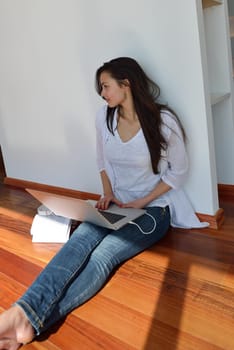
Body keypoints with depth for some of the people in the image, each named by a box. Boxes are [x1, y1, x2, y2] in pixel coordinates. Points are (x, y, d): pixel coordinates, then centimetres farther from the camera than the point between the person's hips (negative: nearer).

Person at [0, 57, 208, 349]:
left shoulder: (163, 121, -13)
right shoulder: (104, 117, 2)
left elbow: (178, 172, -5)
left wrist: (141, 202, -13)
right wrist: (108, 193, -3)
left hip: (153, 208, -4)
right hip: (116, 205, 4)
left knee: (103, 255, -30)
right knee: (80, 240, -29)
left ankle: (34, 321, -38)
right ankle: (25, 310, -45)